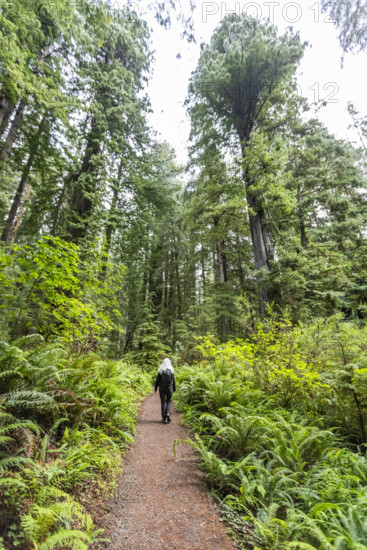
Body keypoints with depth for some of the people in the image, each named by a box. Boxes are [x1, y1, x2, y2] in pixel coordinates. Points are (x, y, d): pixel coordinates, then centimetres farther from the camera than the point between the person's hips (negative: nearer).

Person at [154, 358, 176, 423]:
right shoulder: (171, 371, -5)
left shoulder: (160, 371, -8)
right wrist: (174, 388, 9)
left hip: (162, 388, 0)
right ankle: (168, 413, -6)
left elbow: (157, 380, -6)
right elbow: (173, 381, -1)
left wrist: (155, 388, 5)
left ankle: (164, 418, 9)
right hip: (169, 388, 1)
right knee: (168, 401, 16)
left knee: (163, 402, 10)